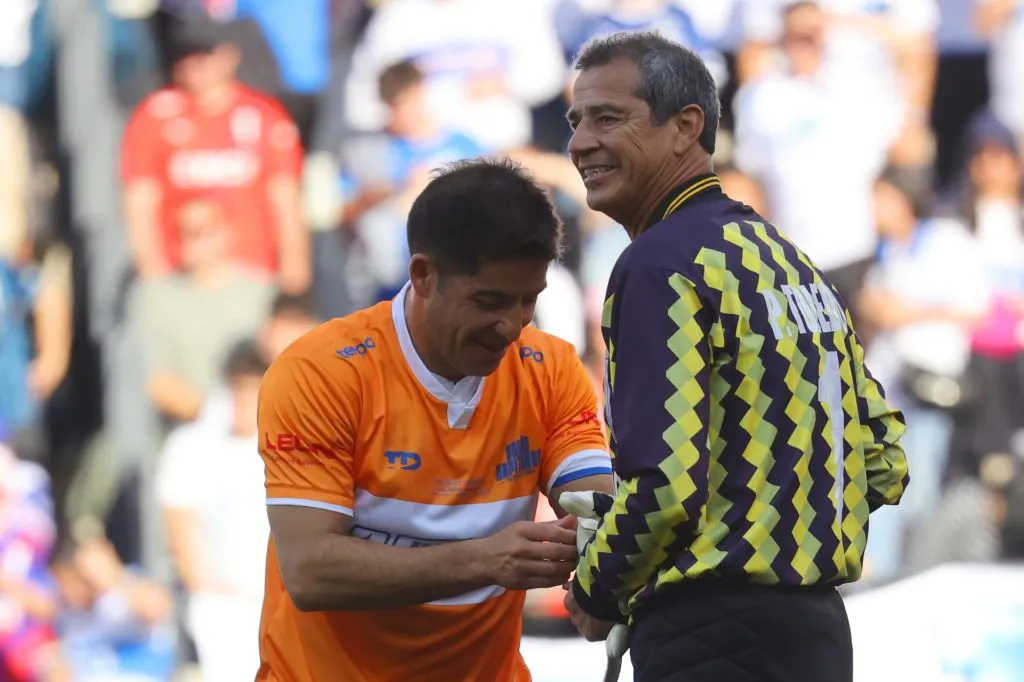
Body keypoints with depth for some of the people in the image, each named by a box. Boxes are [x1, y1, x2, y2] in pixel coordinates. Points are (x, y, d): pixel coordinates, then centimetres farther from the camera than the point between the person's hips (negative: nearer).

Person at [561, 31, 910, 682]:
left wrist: (596, 595, -4)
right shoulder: (792, 261, 16)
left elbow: (665, 485, -21)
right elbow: (884, 464, 18)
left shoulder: (662, 262, -11)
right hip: (819, 629, 9)